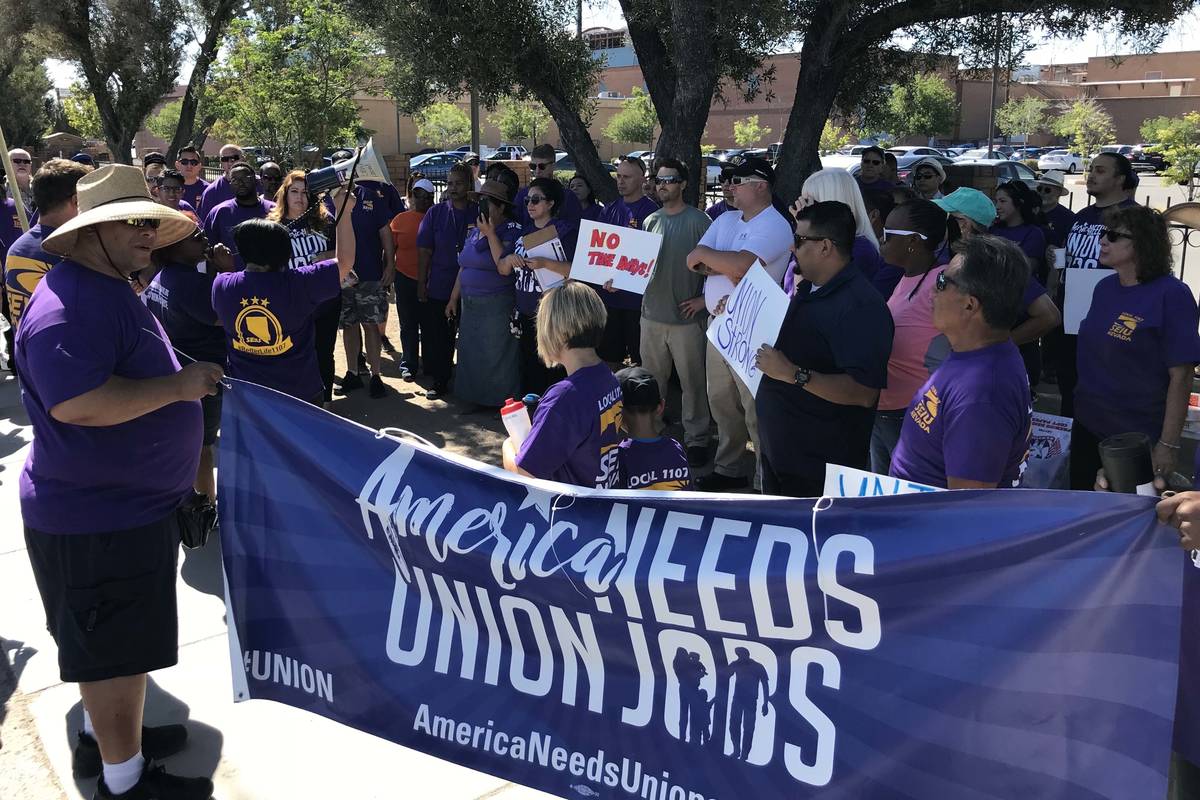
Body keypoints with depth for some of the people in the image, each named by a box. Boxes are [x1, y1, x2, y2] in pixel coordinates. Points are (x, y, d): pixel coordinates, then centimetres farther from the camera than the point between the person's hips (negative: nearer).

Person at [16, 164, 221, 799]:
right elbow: (77, 403, -34)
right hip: (98, 518, -11)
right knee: (117, 649, 3)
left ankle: (103, 736, 40)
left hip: (129, 503, 11)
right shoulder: (70, 305, -23)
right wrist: (180, 386, -27)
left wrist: (184, 384, 16)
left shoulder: (110, 290, 13)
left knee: (116, 644, 23)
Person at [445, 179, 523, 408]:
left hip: (497, 305, -8)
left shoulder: (511, 231, -10)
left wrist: (490, 233, -18)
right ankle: (477, 398, 23)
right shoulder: (474, 231, 13)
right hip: (470, 303, 8)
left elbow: (504, 267, -22)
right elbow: (464, 267, 20)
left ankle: (501, 401, 9)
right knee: (472, 353, 12)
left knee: (496, 355, -3)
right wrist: (454, 298, 19)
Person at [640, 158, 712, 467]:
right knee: (651, 380, 13)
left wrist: (704, 299, -12)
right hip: (652, 314, 5)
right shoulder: (650, 221, 10)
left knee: (692, 382, 3)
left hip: (686, 317, -5)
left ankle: (696, 438, 14)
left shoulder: (698, 220, -7)